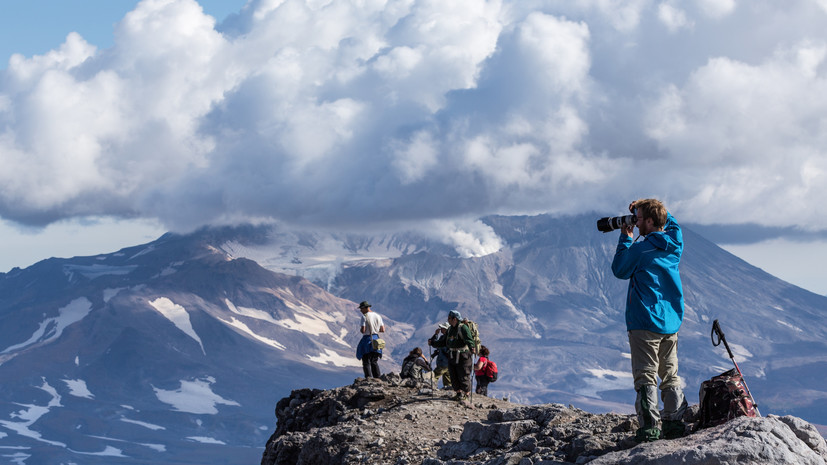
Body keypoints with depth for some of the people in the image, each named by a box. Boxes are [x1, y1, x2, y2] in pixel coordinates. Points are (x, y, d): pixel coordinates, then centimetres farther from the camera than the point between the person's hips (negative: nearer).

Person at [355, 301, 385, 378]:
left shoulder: (364, 317, -12)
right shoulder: (378, 316, 6)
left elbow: (363, 330, -18)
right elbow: (383, 330, 7)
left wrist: (360, 329, 5)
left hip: (367, 339, -6)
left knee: (366, 363, -1)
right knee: (374, 362, 16)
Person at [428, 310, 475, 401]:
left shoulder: (463, 328, -15)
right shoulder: (450, 329, 11)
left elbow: (468, 339, -29)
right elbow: (443, 342, 20)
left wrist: (472, 347, -46)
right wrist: (433, 342, 15)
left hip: (462, 356, -8)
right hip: (452, 356, 8)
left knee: (463, 376, -1)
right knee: (453, 376, 9)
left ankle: (467, 394, 12)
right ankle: (459, 393, 22)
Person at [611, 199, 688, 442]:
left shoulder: (641, 249, -15)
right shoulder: (675, 243, 4)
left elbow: (619, 270, 1)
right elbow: (670, 223, 26)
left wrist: (626, 239, 7)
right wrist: (646, 205, 17)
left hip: (645, 323, -6)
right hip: (671, 322, 6)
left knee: (646, 378, -5)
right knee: (671, 377, 13)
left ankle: (649, 428, -11)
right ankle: (675, 424, 12)